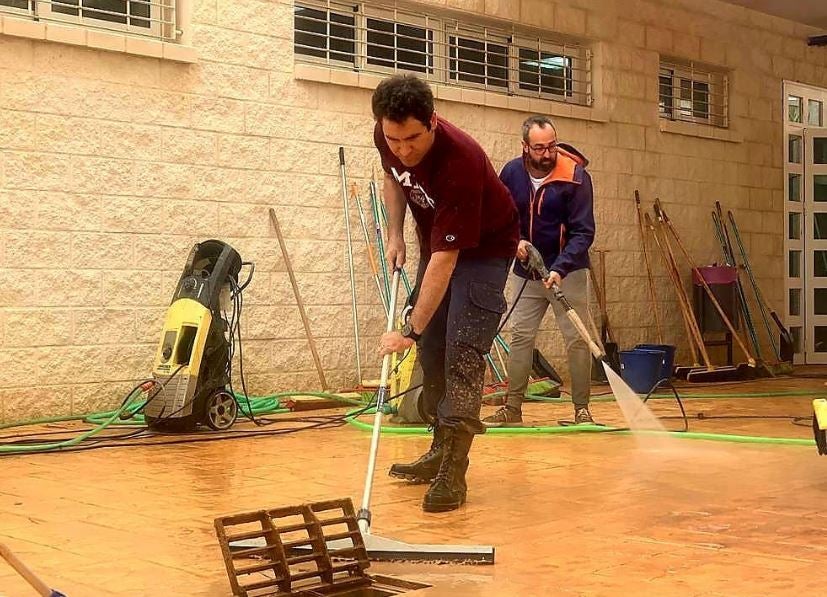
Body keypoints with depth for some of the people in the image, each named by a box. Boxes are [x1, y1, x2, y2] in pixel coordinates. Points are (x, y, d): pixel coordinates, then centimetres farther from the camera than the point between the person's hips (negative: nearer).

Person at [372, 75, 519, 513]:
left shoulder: (459, 162, -39)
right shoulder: (388, 140, -18)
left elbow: (445, 261, -38)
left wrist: (411, 330, -37)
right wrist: (395, 237, -1)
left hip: (485, 248, -7)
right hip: (437, 242, 7)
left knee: (463, 351, -17)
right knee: (431, 348, 9)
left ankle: (452, 474, -17)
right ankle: (441, 451, 22)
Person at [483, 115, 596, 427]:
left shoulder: (576, 176, -17)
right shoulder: (512, 172, -6)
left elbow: (583, 232, -19)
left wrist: (559, 269, -32)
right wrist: (515, 240, -13)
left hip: (567, 271, -4)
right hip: (526, 272, 4)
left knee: (577, 339, -2)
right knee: (520, 336, 7)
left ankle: (582, 410, 6)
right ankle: (512, 408, 14)